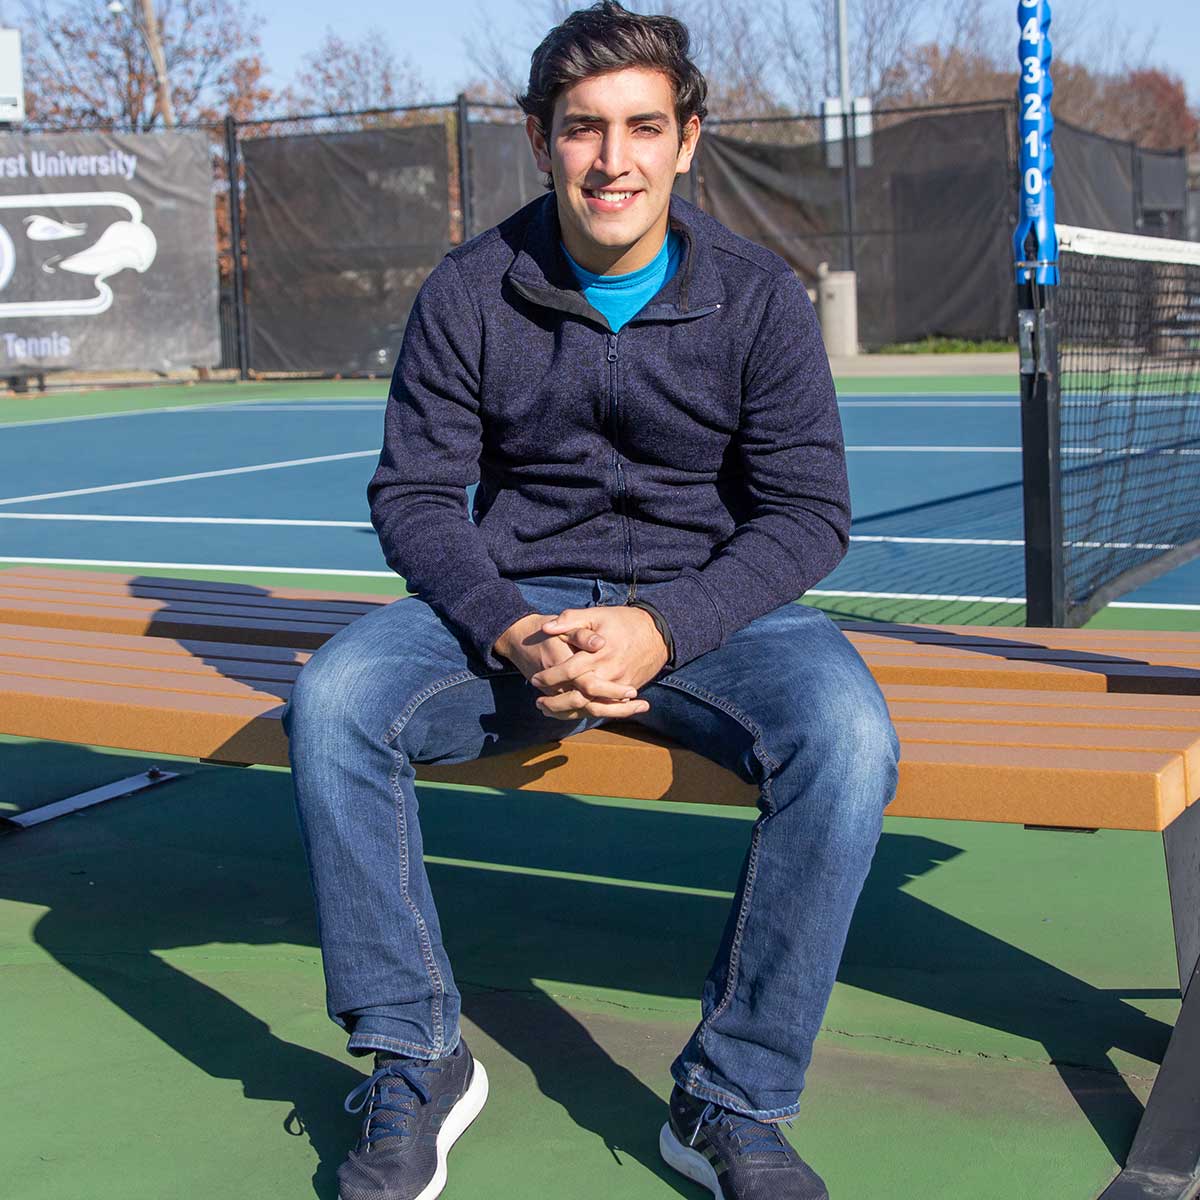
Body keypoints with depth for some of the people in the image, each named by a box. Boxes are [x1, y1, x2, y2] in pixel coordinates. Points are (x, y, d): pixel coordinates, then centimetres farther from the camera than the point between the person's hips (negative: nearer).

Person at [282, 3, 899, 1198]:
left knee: (844, 736, -32)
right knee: (331, 705, -26)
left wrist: (661, 630, -24)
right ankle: (416, 1066, -9)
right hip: (516, 599, 1)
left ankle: (731, 1101, -16)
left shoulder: (757, 296, -5)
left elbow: (807, 512, -6)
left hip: (707, 604, -1)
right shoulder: (468, 294, -2)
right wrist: (510, 633, -22)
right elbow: (413, 493, -2)